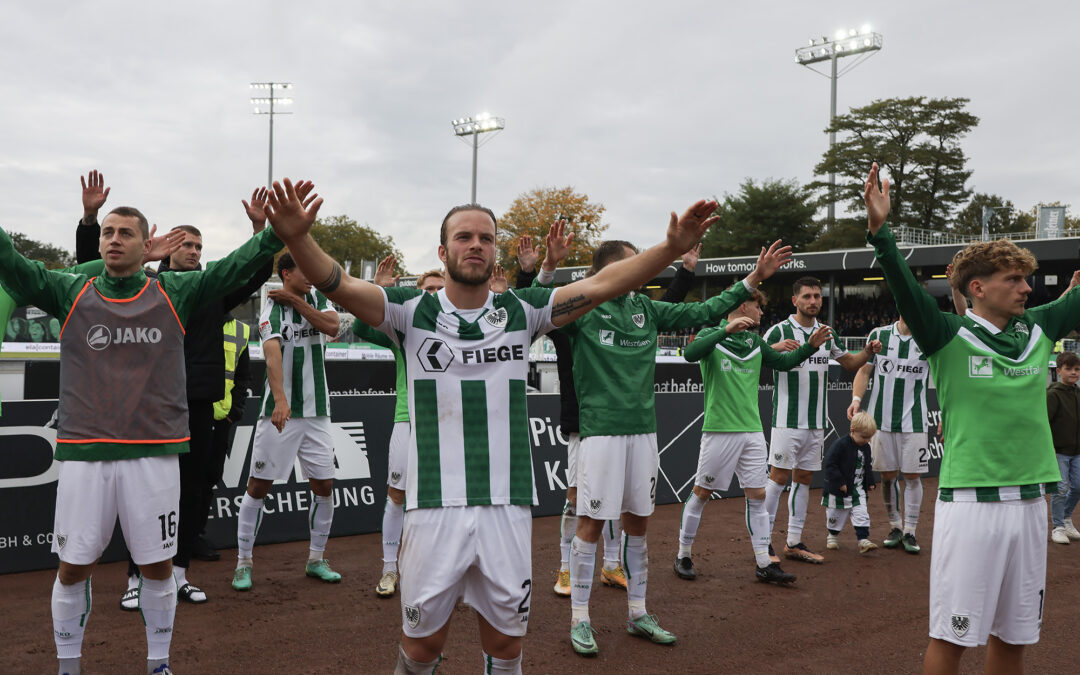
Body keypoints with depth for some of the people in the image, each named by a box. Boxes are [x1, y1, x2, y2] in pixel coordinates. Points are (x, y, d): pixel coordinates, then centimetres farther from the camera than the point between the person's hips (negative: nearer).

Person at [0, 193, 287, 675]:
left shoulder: (175, 293, 4)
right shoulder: (71, 293, 5)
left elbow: (237, 266, -3)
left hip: (154, 454, 0)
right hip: (83, 453, 0)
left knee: (157, 566, 10)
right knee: (73, 566, 9)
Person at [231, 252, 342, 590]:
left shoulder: (318, 300, 8)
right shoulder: (272, 308, -10)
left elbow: (332, 326, -13)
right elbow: (272, 354, -26)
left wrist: (296, 300, -13)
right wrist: (280, 400, -41)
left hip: (317, 411, 5)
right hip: (280, 411, -5)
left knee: (324, 486, 7)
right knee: (258, 485, -1)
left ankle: (316, 559, 22)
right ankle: (243, 562, 12)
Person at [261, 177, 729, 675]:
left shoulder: (521, 312, 6)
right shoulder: (413, 312, 1)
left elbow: (601, 284, -2)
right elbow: (339, 286, -12)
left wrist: (672, 248, -14)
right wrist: (298, 238, -31)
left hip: (508, 507, 2)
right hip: (436, 507, -2)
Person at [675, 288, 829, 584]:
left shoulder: (755, 341, 14)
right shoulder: (712, 334, -5)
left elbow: (782, 362, 24)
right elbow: (690, 354, -25)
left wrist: (810, 346, 10)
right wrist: (726, 330, -33)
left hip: (752, 431, 6)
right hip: (720, 430, -6)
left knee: (757, 495, 5)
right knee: (701, 493, 3)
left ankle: (763, 564, 12)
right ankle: (683, 556, 18)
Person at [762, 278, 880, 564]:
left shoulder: (827, 333, 13)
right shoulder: (779, 331, -5)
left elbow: (850, 363, 24)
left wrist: (868, 352, 5)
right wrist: (775, 348, -30)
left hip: (816, 422, 6)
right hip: (787, 420, -6)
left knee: (804, 478, 8)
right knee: (779, 476, -6)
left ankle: (794, 543, 15)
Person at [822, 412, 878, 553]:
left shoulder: (866, 447, 4)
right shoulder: (840, 444, -19)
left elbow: (867, 467, 20)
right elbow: (830, 464, -21)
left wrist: (870, 482, 11)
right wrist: (840, 483, -21)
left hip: (857, 489, 5)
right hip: (838, 490, -5)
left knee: (861, 514, -5)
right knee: (836, 515, 9)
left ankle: (863, 539, -3)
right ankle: (833, 536, 31)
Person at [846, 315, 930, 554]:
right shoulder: (879, 335, 4)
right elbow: (864, 371, 9)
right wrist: (856, 399, -7)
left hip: (914, 421, -1)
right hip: (881, 418, 1)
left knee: (913, 475, -1)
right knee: (887, 475, 6)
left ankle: (909, 531, 10)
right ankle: (895, 526, 21)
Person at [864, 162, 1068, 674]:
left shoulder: (1040, 330, 9)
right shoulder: (949, 337, -6)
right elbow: (906, 290, -19)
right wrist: (879, 230, -34)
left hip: (1030, 499, 5)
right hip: (970, 501, -5)